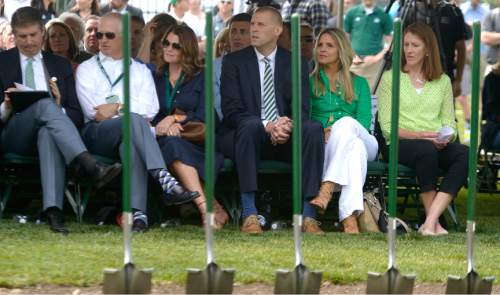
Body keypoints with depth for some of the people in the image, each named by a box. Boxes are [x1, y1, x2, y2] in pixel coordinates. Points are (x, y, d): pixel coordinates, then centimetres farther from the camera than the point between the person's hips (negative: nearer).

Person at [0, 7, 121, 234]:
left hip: (48, 132, 1)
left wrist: (60, 110, -8)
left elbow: (77, 115, 14)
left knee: (48, 134, -39)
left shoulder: (60, 65, 22)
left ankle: (53, 211, -57)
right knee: (45, 104, -34)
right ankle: (90, 166, -53)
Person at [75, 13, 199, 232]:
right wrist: (129, 110, 0)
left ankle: (138, 212, -53)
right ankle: (164, 180, -53)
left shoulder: (141, 71, 23)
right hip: (98, 135, -1)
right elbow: (94, 111, 1)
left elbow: (149, 111, 5)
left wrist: (117, 107, -5)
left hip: (131, 132, 1)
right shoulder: (87, 69, 19)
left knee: (131, 144, -38)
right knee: (133, 120, -35)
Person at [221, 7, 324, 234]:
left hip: (287, 139, 2)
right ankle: (249, 214, -40)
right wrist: (267, 126, -22)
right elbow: (231, 111, -5)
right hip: (252, 137, -2)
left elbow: (302, 109, 2)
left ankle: (308, 215, -34)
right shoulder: (233, 61, 6)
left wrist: (288, 124, -23)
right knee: (250, 125, -36)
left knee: (313, 128, -30)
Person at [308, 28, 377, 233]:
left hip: (361, 138, 1)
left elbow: (364, 120, 6)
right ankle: (350, 218, -57)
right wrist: (321, 131, -19)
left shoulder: (358, 83, 24)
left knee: (345, 123, -37)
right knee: (354, 147, -39)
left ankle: (326, 191, -51)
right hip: (321, 144, -1)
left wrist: (337, 130, -15)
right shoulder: (309, 82, 21)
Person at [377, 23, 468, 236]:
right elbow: (387, 128, 1)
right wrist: (419, 135, -15)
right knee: (427, 149, -39)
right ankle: (434, 223, -32)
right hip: (399, 146, -3)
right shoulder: (390, 79, 9)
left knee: (464, 153, -31)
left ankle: (430, 223, -39)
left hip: (438, 146, 3)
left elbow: (450, 124, 15)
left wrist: (446, 137, -9)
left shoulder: (442, 82, 19)